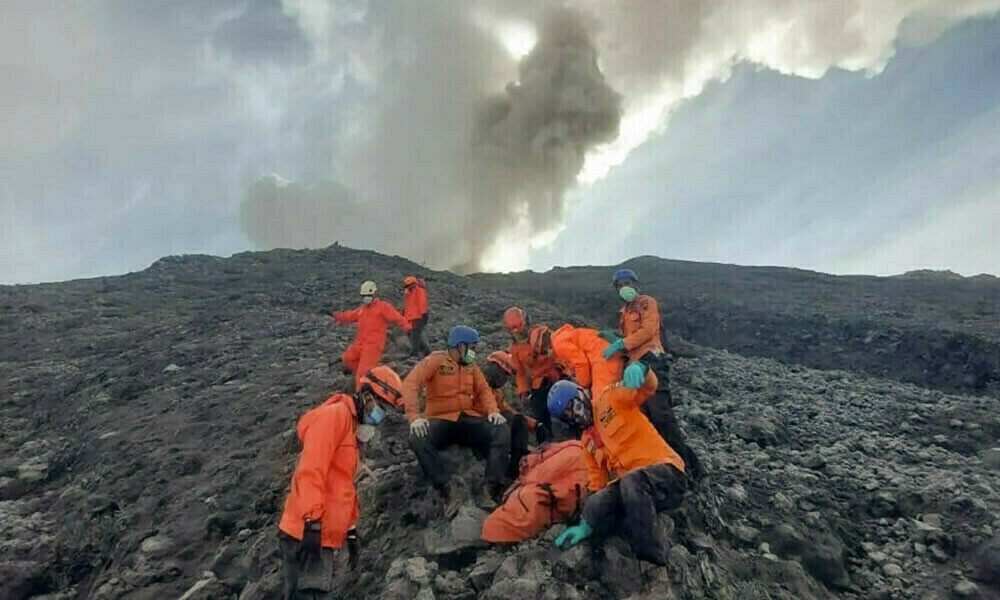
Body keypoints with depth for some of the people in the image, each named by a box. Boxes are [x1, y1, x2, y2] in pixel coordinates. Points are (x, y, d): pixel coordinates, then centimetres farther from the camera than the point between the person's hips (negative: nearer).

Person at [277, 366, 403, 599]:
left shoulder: (352, 426, 18)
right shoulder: (335, 414, -12)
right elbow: (310, 469, -22)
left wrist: (351, 530, 23)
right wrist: (311, 520, -26)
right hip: (306, 533, -10)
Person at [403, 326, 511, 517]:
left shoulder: (471, 365, 16)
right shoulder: (435, 360, -1)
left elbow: (484, 389, 10)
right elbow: (411, 383, -14)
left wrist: (493, 410, -12)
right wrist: (414, 416, -28)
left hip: (470, 419, 4)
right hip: (442, 420, -3)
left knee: (502, 431, -23)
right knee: (417, 439, -34)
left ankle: (490, 490, -30)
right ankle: (448, 487, -32)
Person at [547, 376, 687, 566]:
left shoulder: (612, 398, 3)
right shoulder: (587, 441, 20)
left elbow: (648, 387, -14)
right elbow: (597, 480, 19)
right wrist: (587, 524, 10)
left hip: (666, 474, -5)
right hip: (628, 485, 5)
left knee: (632, 481, -38)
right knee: (594, 507, -23)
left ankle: (653, 558, -24)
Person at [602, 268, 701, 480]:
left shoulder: (646, 302, 5)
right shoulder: (624, 313, 28)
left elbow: (648, 330, -10)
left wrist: (620, 344, -13)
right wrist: (615, 340, 5)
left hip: (651, 360, -9)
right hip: (635, 365, 9)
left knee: (660, 413, -16)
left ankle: (687, 462, -9)